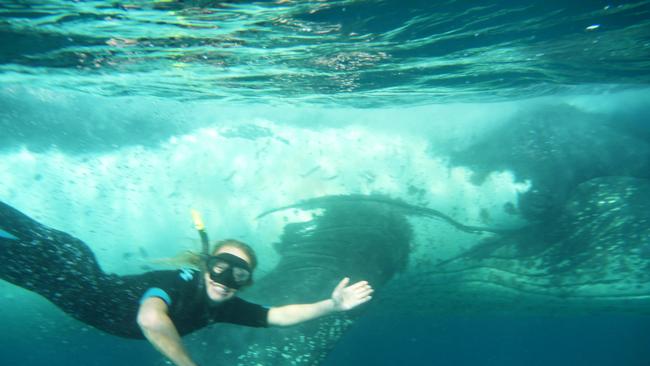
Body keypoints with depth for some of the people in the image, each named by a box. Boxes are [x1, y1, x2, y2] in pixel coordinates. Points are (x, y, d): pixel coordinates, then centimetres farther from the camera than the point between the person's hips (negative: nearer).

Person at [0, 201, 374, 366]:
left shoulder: (225, 307, -11)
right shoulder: (175, 282, -32)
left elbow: (280, 315, -11)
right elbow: (151, 319, -51)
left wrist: (331, 305, -23)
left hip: (103, 317, 5)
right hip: (94, 296, -5)